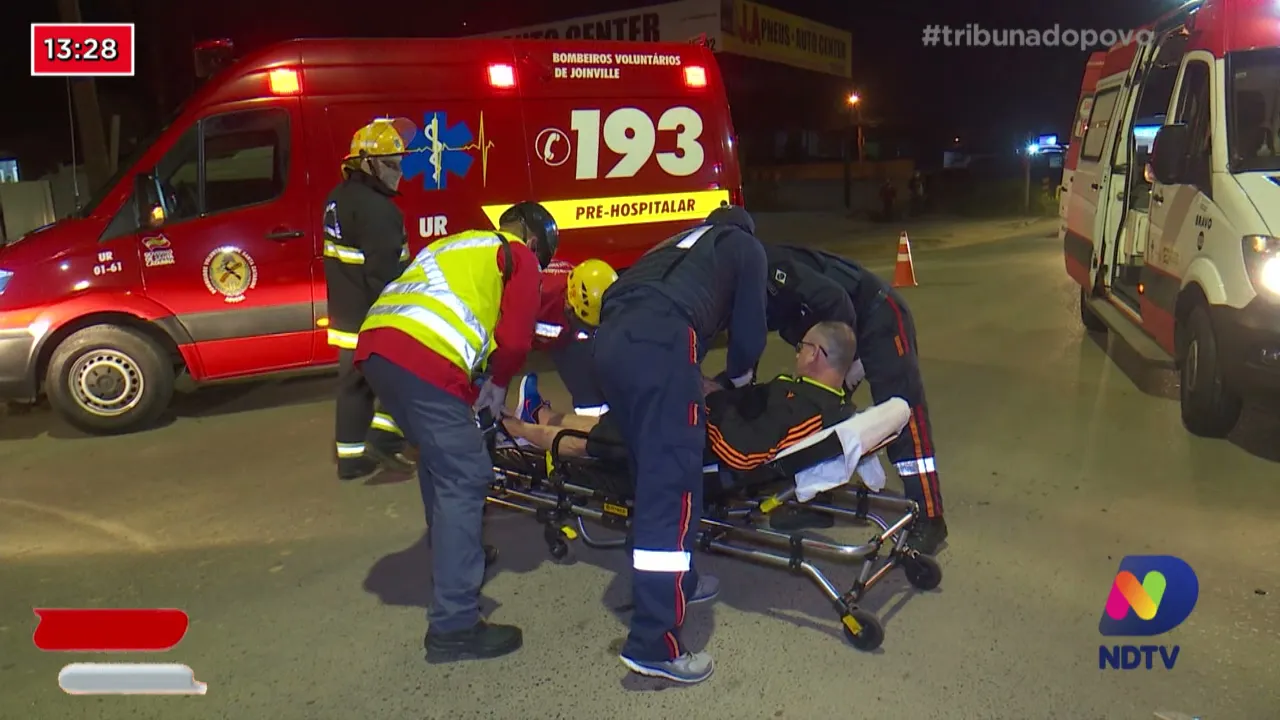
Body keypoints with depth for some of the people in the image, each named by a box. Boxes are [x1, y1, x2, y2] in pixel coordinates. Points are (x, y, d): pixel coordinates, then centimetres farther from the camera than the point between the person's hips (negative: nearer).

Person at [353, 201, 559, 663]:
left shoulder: (456, 244, 34)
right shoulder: (519, 256, 11)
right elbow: (515, 339, -1)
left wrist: (479, 386, 33)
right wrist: (499, 382, 17)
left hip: (374, 346, 9)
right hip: (424, 361, -9)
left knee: (440, 460, 27)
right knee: (464, 479, -5)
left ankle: (452, 552, 45)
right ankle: (454, 626, -5)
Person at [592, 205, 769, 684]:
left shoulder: (681, 243, 40)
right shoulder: (747, 247, 25)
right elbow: (749, 332, 18)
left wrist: (697, 383, 43)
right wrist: (736, 380, 39)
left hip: (610, 339, 7)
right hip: (660, 344, -7)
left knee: (654, 470, 20)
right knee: (670, 485, -6)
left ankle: (675, 581, 34)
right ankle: (654, 644, -7)